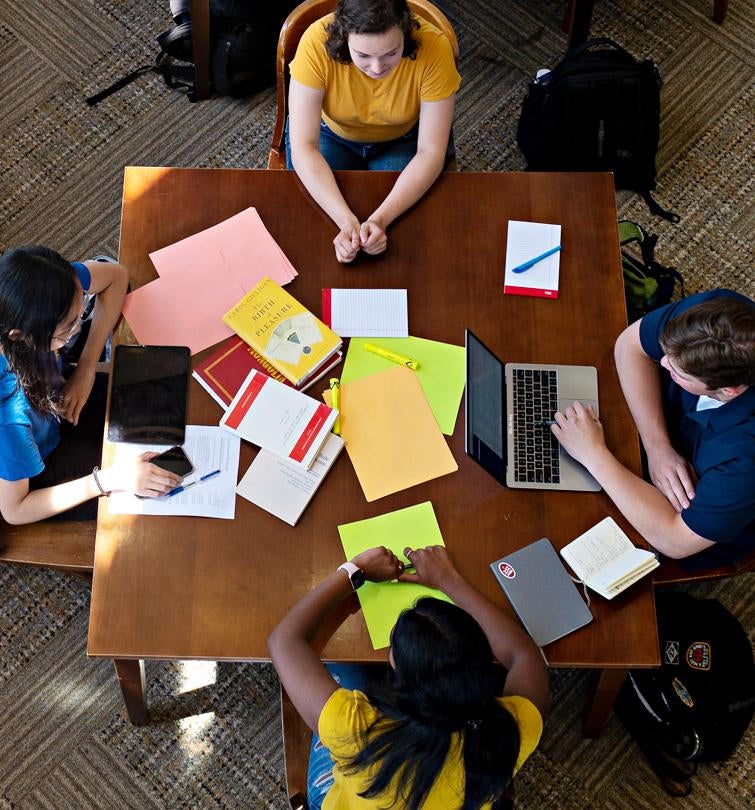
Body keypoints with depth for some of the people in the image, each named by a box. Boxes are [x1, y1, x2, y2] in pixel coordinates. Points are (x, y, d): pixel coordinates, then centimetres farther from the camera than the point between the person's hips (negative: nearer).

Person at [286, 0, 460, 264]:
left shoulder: (433, 47, -33)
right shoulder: (317, 43, -34)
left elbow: (431, 153, -28)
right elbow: (303, 147, -31)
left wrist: (380, 219, -42)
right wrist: (346, 221, -45)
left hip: (404, 141, 0)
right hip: (332, 136, 0)